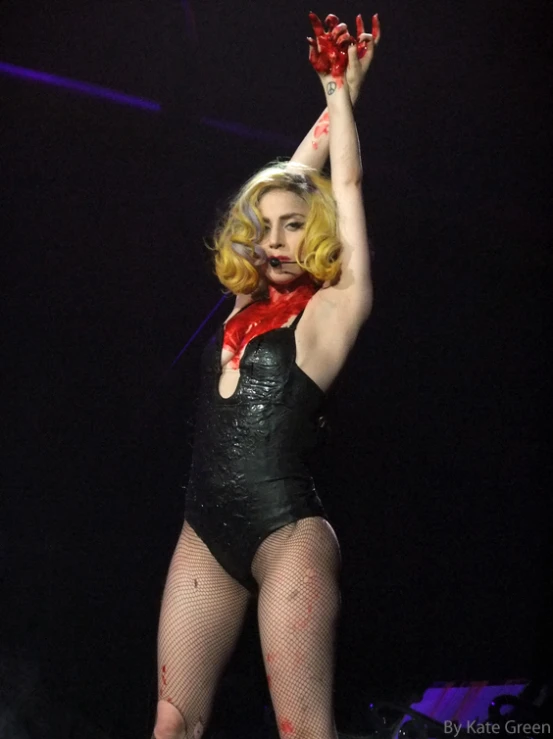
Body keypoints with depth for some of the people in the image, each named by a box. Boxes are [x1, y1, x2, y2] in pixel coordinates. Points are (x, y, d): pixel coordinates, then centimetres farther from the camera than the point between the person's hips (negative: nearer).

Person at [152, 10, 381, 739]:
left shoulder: (329, 311, 1)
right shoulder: (247, 306, 16)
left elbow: (346, 186, 4)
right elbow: (291, 177, 23)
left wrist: (342, 91, 17)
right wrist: (331, 98, 29)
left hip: (288, 533, -6)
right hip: (207, 533, 6)